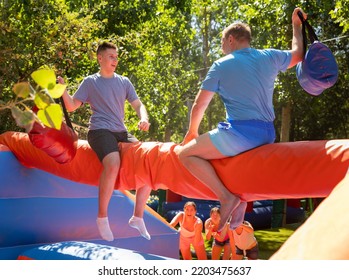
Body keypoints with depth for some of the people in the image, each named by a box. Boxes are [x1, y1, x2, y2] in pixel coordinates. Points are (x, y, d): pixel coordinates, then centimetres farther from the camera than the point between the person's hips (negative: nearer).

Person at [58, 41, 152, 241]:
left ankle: (137, 217, 0)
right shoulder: (90, 82, 7)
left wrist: (144, 119, -7)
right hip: (100, 131, -5)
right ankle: (102, 217, -18)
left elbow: (138, 105, 14)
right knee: (113, 164, -34)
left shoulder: (124, 82, 17)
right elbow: (72, 106, 3)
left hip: (121, 132, 5)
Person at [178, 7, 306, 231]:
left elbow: (199, 106, 3)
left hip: (240, 133, -7)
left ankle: (227, 197, -10)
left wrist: (192, 132, 18)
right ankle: (242, 199, 20)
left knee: (186, 154, 3)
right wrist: (297, 26, 43)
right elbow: (298, 54, 30)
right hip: (268, 135, 7)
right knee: (240, 152, 39)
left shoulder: (221, 65, 0)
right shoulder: (270, 57, 10)